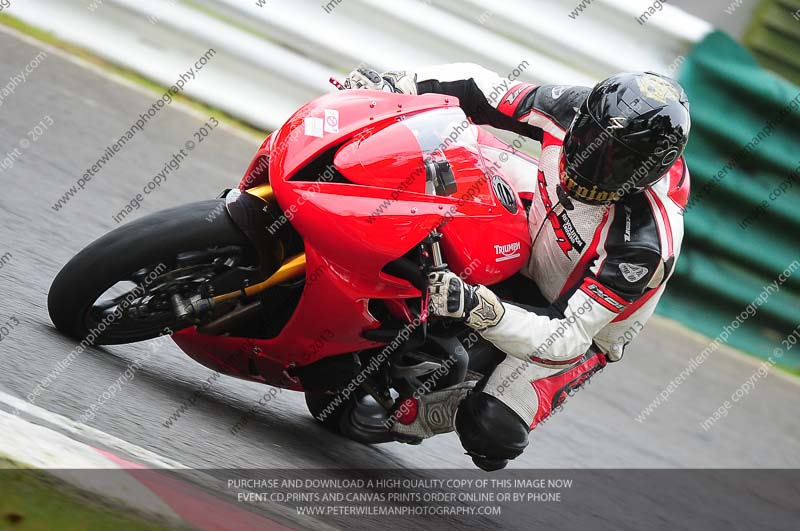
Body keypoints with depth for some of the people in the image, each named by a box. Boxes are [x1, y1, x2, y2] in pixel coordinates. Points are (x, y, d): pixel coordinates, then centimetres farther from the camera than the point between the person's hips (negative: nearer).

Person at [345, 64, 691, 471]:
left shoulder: (642, 244, -40)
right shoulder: (573, 112, -26)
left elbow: (566, 336, -38)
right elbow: (485, 91, -11)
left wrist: (474, 307, -52)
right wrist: (395, 85, -24)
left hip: (580, 328, -6)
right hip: (527, 247, 6)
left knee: (489, 430, -25)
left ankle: (418, 416, 9)